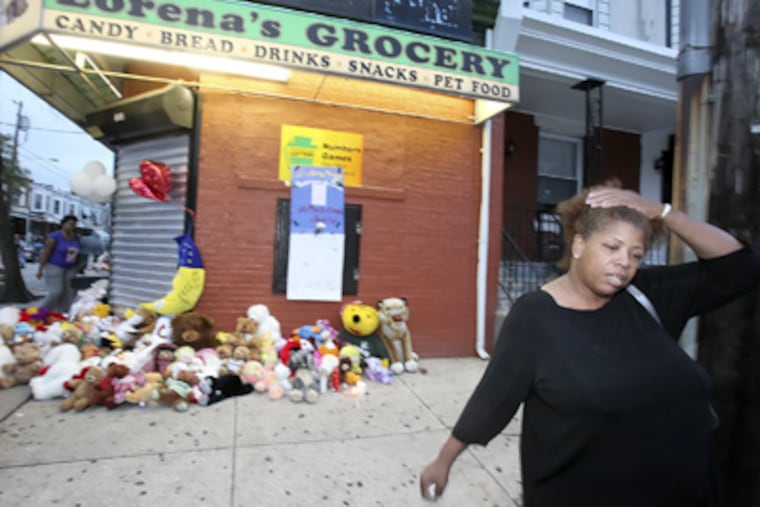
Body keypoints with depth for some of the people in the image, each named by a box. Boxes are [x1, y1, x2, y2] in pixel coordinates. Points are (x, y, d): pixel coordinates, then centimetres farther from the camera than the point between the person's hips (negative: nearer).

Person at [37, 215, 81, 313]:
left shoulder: (76, 238, 7)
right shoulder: (54, 237, -10)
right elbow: (45, 253, -11)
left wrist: (78, 267, 13)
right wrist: (40, 269, -12)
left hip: (70, 269, 6)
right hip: (55, 268, -5)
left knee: (69, 293, 1)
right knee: (56, 292, -10)